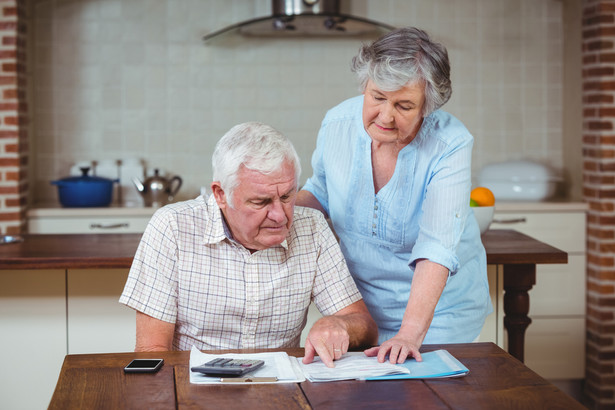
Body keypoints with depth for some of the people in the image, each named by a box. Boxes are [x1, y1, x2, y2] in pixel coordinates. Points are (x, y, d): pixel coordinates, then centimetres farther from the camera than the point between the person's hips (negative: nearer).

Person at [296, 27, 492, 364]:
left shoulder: (450, 144, -24)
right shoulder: (337, 123, -12)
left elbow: (436, 250, -33)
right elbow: (321, 194, 9)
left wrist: (410, 334, -44)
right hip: (361, 302, 3)